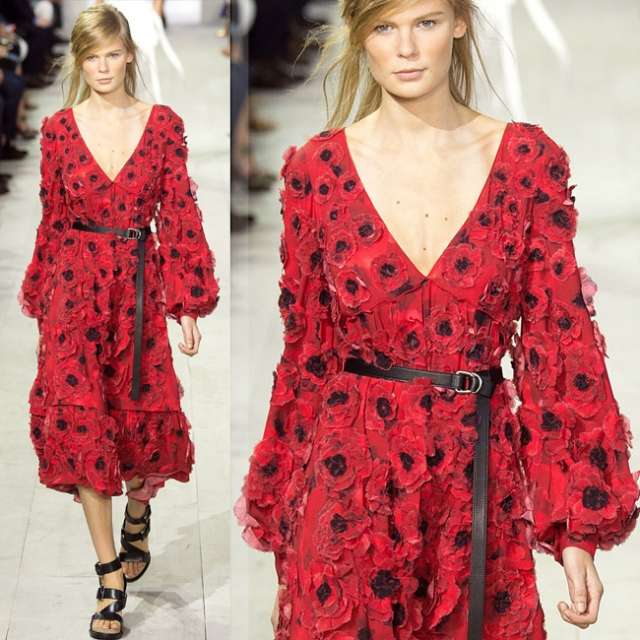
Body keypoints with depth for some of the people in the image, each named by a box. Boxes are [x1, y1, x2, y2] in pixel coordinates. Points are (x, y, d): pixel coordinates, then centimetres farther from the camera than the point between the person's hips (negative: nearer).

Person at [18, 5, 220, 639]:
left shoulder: (163, 124, 0)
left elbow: (179, 215, 0)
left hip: (138, 284, 0)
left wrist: (189, 303, -3)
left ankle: (137, 516, 40)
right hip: (75, 283, 0)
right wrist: (39, 292, 14)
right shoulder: (59, 128, 2)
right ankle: (110, 574, 1)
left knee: (143, 412, 7)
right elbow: (51, 217, 9)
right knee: (79, 415, -7)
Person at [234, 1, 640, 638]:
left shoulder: (530, 159, -2)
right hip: (348, 471, 0)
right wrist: (278, 515, 8)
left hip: (478, 474, 1)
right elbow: (303, 350, 4)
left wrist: (577, 526, -5)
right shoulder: (317, 168, -2)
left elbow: (561, 345, -2)